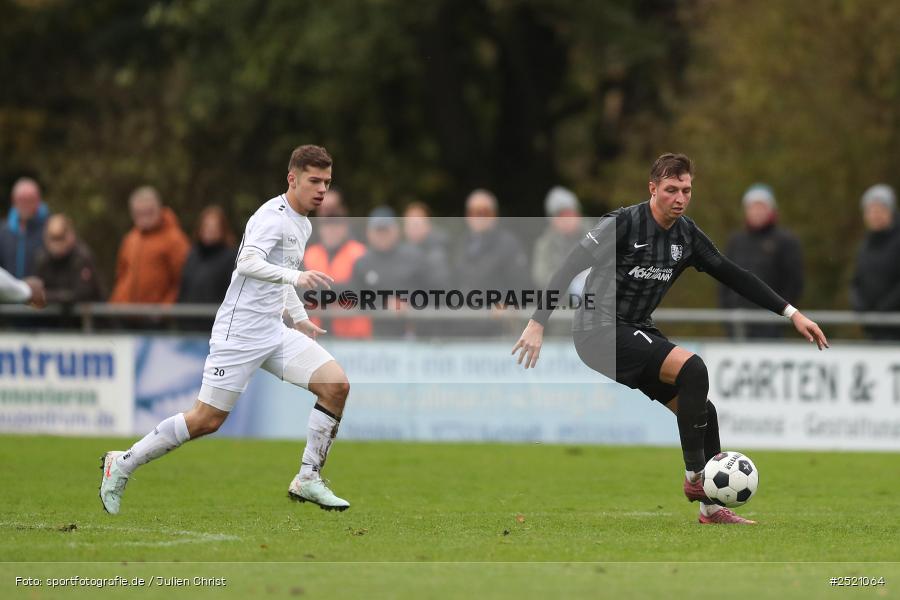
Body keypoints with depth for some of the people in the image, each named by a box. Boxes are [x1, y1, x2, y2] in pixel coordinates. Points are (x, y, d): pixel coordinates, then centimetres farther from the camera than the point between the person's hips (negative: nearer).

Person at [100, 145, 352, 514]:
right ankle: (122, 465, 11)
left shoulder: (303, 225, 14)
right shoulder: (273, 217, -16)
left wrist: (300, 317, 28)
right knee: (207, 419, -6)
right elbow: (248, 263, -33)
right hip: (239, 332, -9)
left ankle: (308, 480, -1)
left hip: (274, 332, 9)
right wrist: (295, 277, -46)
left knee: (336, 385, -8)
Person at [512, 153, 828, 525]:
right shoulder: (624, 223, -15)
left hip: (637, 334, 8)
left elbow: (734, 276, 9)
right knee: (692, 368, -26)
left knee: (702, 410, -1)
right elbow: (570, 268, -15)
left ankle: (711, 508, 9)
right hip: (600, 331, -8)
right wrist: (537, 323, -22)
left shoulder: (686, 235, 5)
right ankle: (695, 477, -19)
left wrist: (791, 314, 5)